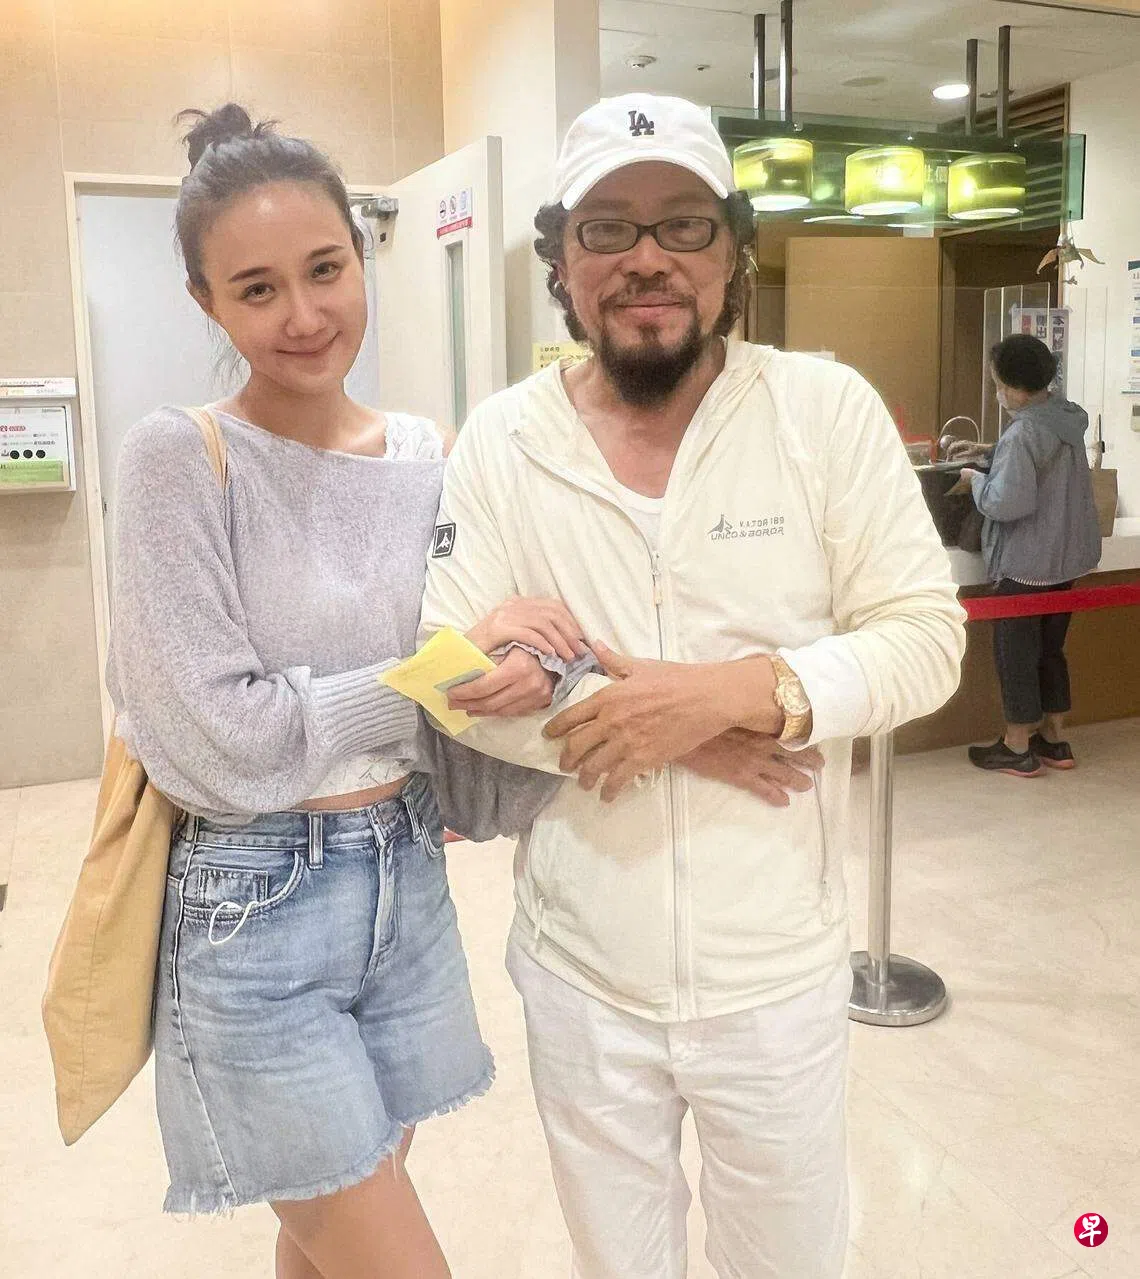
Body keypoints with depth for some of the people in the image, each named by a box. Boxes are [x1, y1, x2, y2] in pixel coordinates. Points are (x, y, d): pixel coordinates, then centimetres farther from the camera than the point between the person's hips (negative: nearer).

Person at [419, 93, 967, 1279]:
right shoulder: (499, 440, -4)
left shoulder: (829, 409, -7)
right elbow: (452, 670, -8)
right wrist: (653, 721, -20)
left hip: (776, 971, 0)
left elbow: (924, 635, -8)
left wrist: (735, 692, -24)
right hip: (579, 970, 1)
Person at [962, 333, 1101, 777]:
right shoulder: (1068, 416, 4)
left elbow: (1007, 504, -27)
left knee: (1016, 650, 5)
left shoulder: (1022, 434, -23)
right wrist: (992, 457, 14)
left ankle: (1018, 748, 14)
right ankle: (1054, 739, 27)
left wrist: (977, 479, -10)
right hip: (1067, 555, 8)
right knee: (1050, 647, 18)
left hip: (1025, 563, -8)